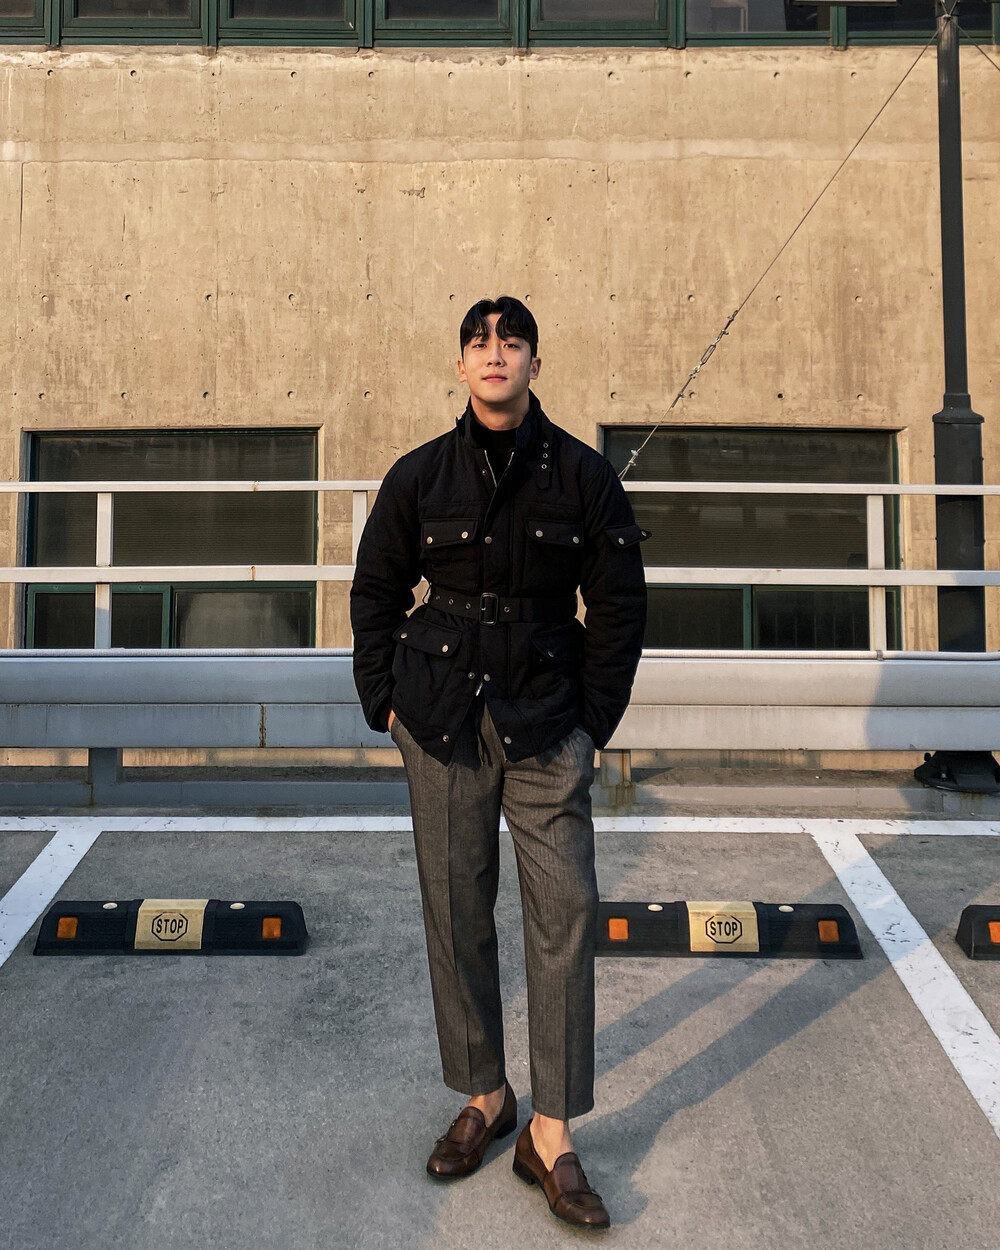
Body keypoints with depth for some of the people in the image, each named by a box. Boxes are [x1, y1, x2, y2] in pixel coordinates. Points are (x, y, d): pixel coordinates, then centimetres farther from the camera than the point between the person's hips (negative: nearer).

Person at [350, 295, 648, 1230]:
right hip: (442, 721, 1)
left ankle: (550, 1136, 13)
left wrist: (593, 721, 1)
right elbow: (375, 591, 11)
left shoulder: (583, 475, 2)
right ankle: (484, 1098, 29)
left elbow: (619, 602, 5)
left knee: (565, 909, -3)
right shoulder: (419, 475, 3)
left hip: (546, 721, 0)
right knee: (455, 909, 8)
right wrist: (385, 702, 4)